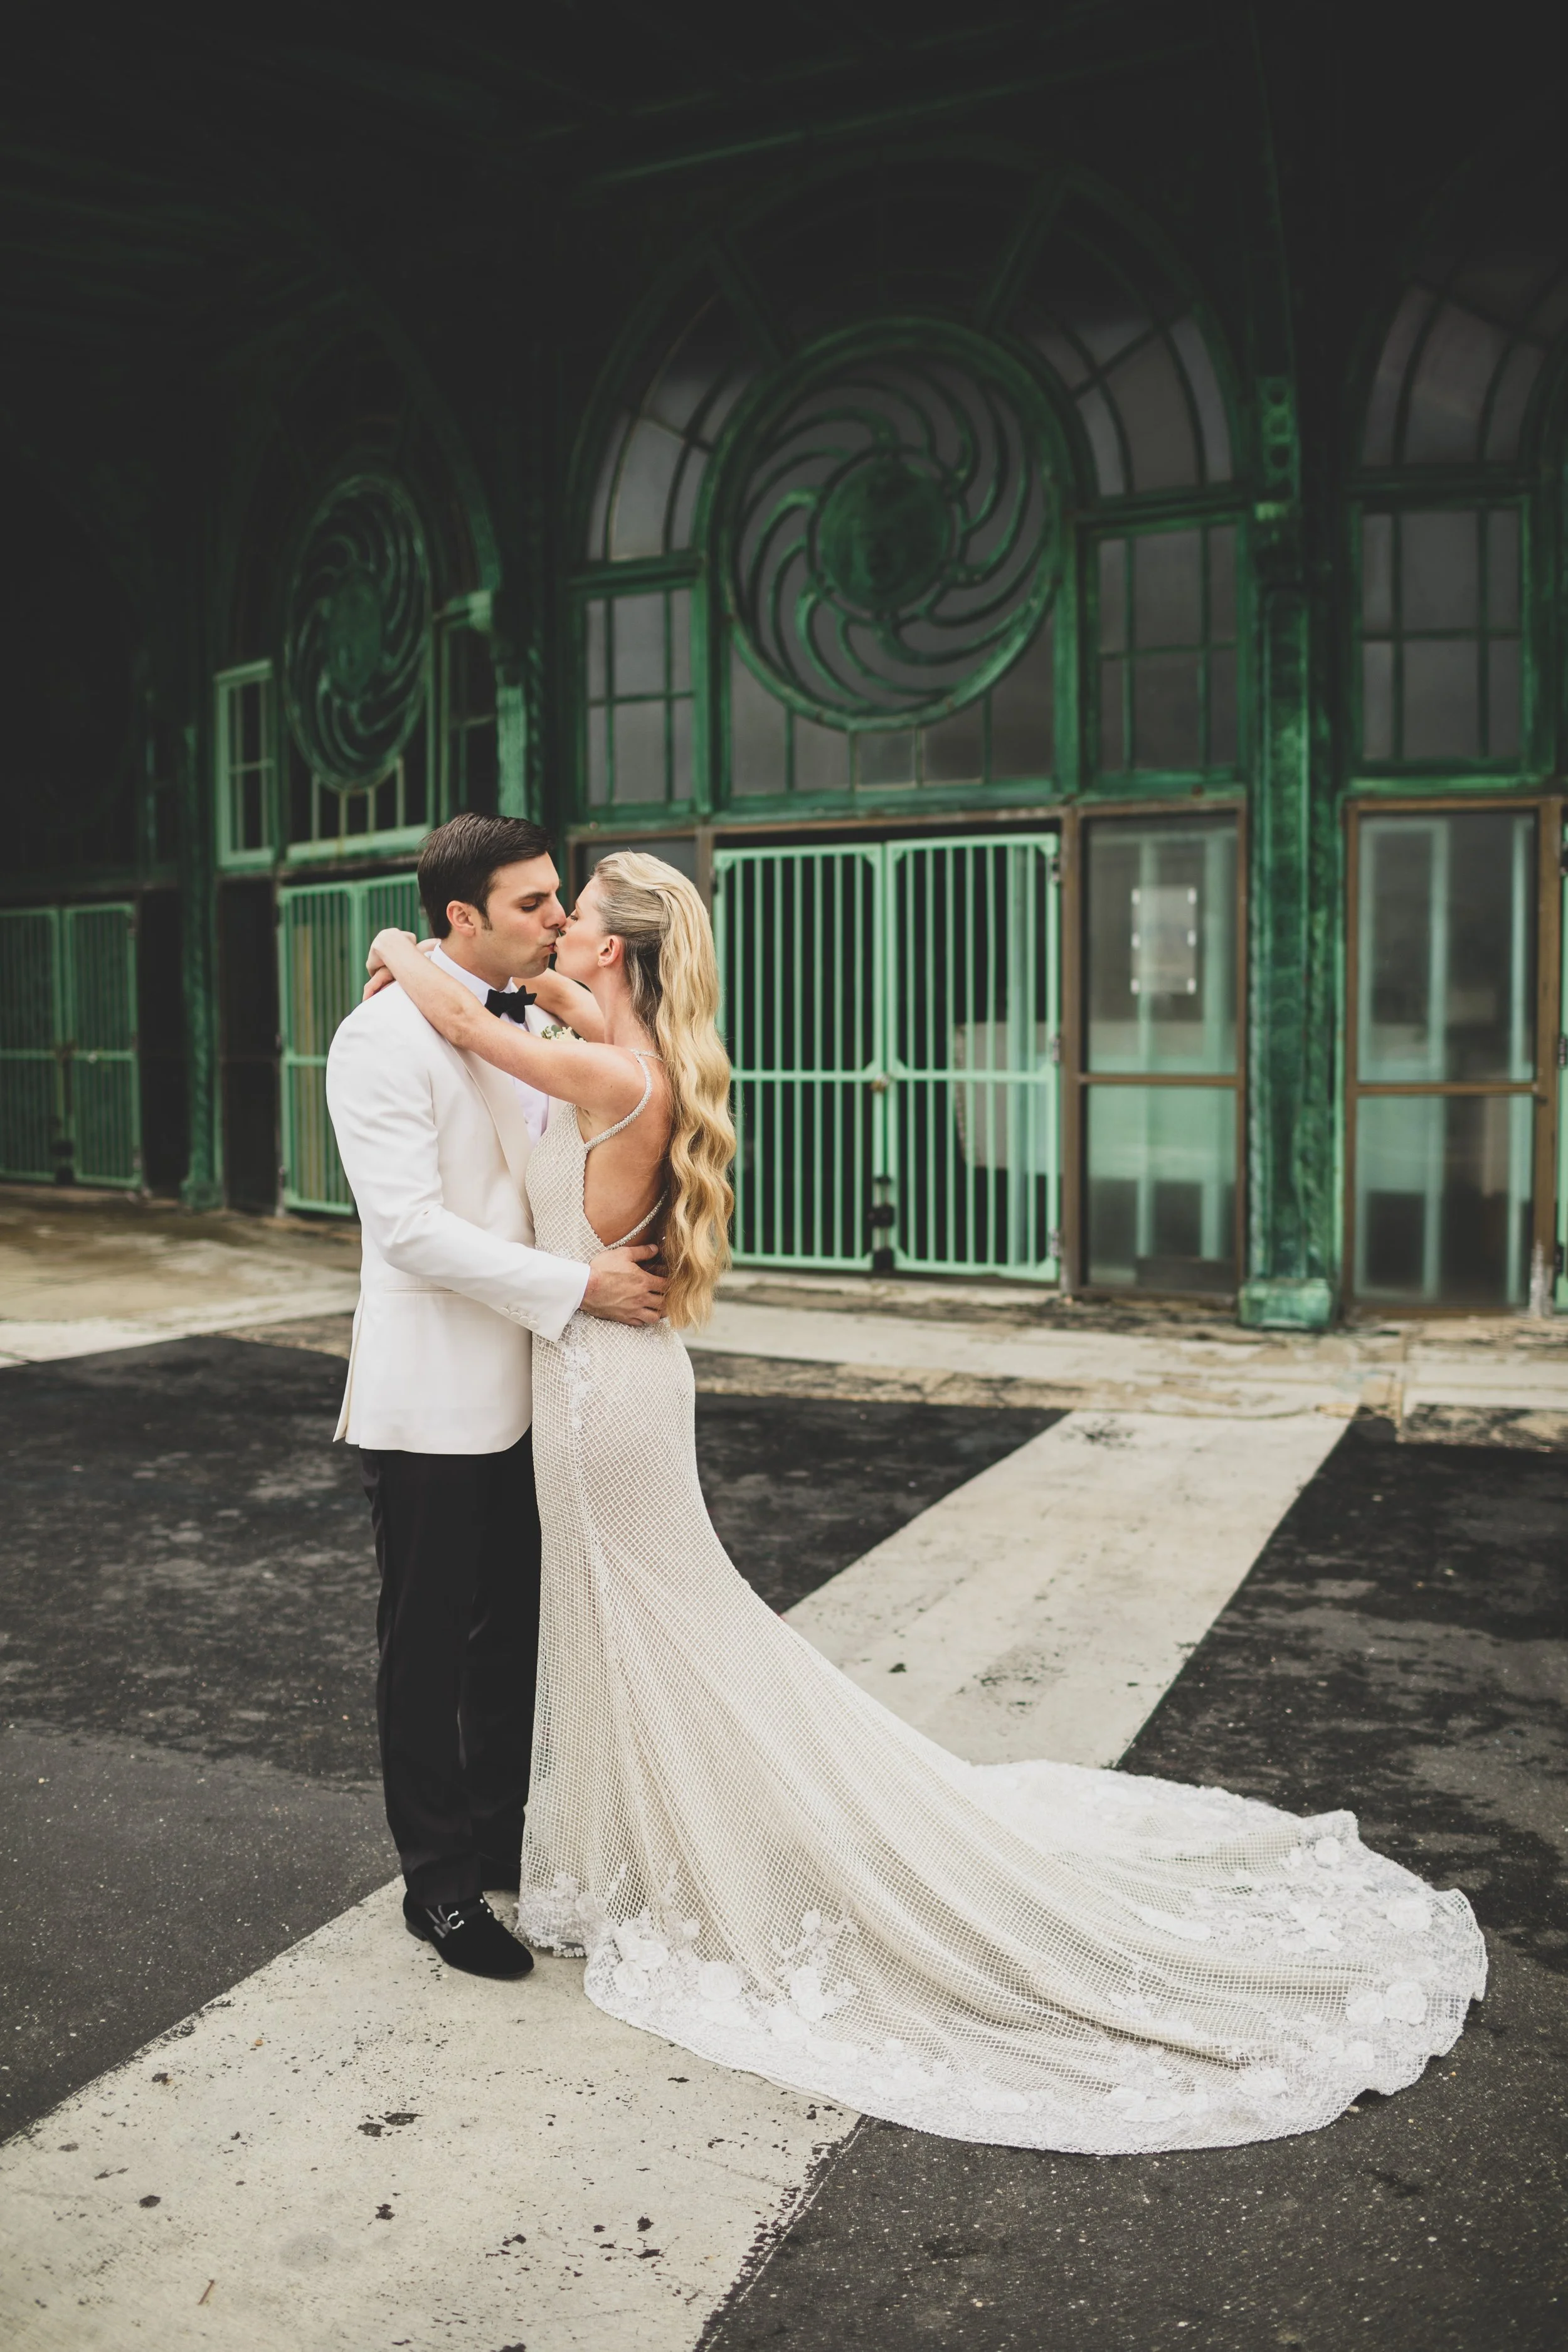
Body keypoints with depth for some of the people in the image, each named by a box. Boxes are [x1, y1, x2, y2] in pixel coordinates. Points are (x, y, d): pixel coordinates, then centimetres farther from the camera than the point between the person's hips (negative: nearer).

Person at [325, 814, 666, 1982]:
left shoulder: (536, 1027, 9)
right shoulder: (384, 1039, -15)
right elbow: (413, 1228, -23)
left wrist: (630, 1260, 6)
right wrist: (580, 1285, -22)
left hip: (529, 1390, 7)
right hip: (433, 1399, -7)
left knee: (514, 1632, 19)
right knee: (429, 1646, 8)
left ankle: (502, 1838, 37)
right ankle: (441, 1882, 24)